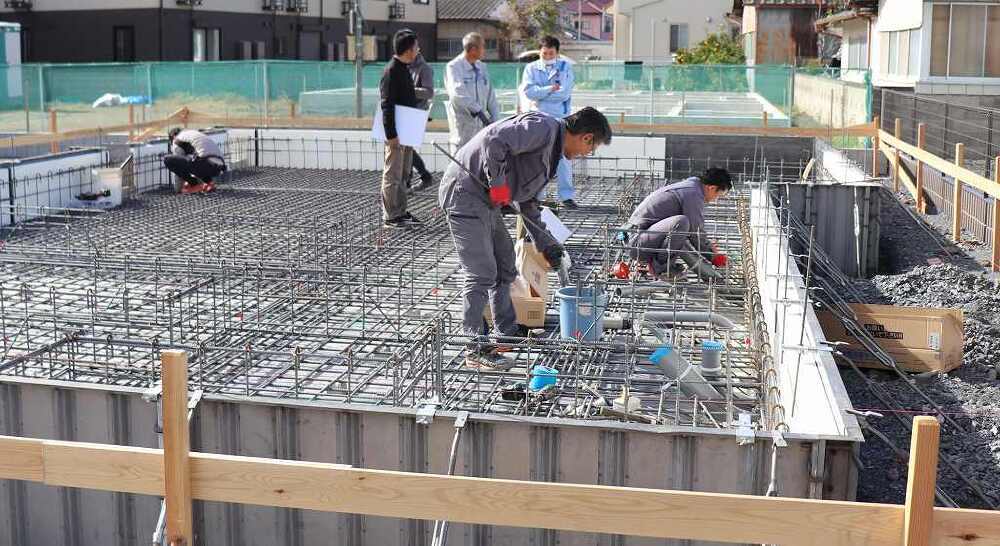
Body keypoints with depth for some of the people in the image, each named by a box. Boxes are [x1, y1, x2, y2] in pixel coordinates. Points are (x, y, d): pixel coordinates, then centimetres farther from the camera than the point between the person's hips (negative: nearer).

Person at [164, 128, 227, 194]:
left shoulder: (178, 139, 13)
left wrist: (179, 188, 23)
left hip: (205, 164, -8)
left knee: (168, 159, 0)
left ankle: (194, 184, 3)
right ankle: (208, 182, 15)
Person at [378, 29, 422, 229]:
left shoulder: (404, 69, 15)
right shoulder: (392, 71, -16)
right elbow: (387, 105, -20)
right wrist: (391, 134, -24)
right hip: (396, 133, -10)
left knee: (404, 174, 15)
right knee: (393, 175, -3)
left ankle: (400, 212, 24)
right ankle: (390, 216, 2)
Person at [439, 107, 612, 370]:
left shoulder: (551, 151, 19)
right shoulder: (543, 128, -14)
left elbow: (527, 202, 27)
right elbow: (494, 139, -28)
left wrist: (546, 244, 26)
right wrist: (498, 183, -21)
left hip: (485, 199, 11)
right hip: (465, 191, -11)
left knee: (505, 266, 19)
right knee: (482, 274, -10)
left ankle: (508, 333, 32)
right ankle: (475, 349, -3)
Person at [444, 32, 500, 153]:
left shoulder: (482, 67, 13)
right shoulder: (453, 67, -7)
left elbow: (490, 96, 15)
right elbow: (457, 93, -22)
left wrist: (495, 119, 7)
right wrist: (478, 111, -28)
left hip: (482, 125, 6)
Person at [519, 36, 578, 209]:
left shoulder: (565, 67, 3)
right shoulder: (531, 68, 7)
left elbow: (564, 93, -11)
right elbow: (527, 91, -8)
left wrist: (539, 94, -9)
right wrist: (549, 89, -14)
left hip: (559, 118, -1)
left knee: (563, 156, -2)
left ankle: (566, 195, 4)